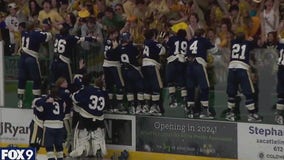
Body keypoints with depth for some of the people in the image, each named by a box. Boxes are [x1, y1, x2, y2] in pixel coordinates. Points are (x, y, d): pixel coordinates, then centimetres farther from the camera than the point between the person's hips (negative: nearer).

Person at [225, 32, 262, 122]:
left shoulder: (233, 43, 16)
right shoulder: (248, 43, 10)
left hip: (232, 68, 3)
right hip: (243, 68, -3)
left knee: (231, 92, 13)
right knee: (248, 93, -1)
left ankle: (231, 113, 16)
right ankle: (252, 114, -3)